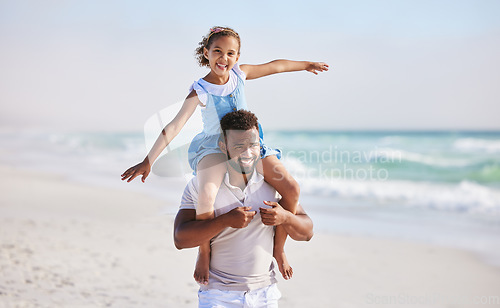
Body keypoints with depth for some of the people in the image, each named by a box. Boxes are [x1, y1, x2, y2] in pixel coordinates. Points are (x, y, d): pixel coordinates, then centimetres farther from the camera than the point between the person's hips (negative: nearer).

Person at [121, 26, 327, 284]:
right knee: (207, 194, -37)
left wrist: (306, 65, 30)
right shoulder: (200, 91, -13)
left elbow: (274, 66, 18)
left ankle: (278, 248, 5)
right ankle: (204, 252, -11)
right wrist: (148, 161, -24)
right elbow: (174, 126, -19)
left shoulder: (239, 73, 1)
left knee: (291, 188, -15)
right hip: (214, 148, -5)